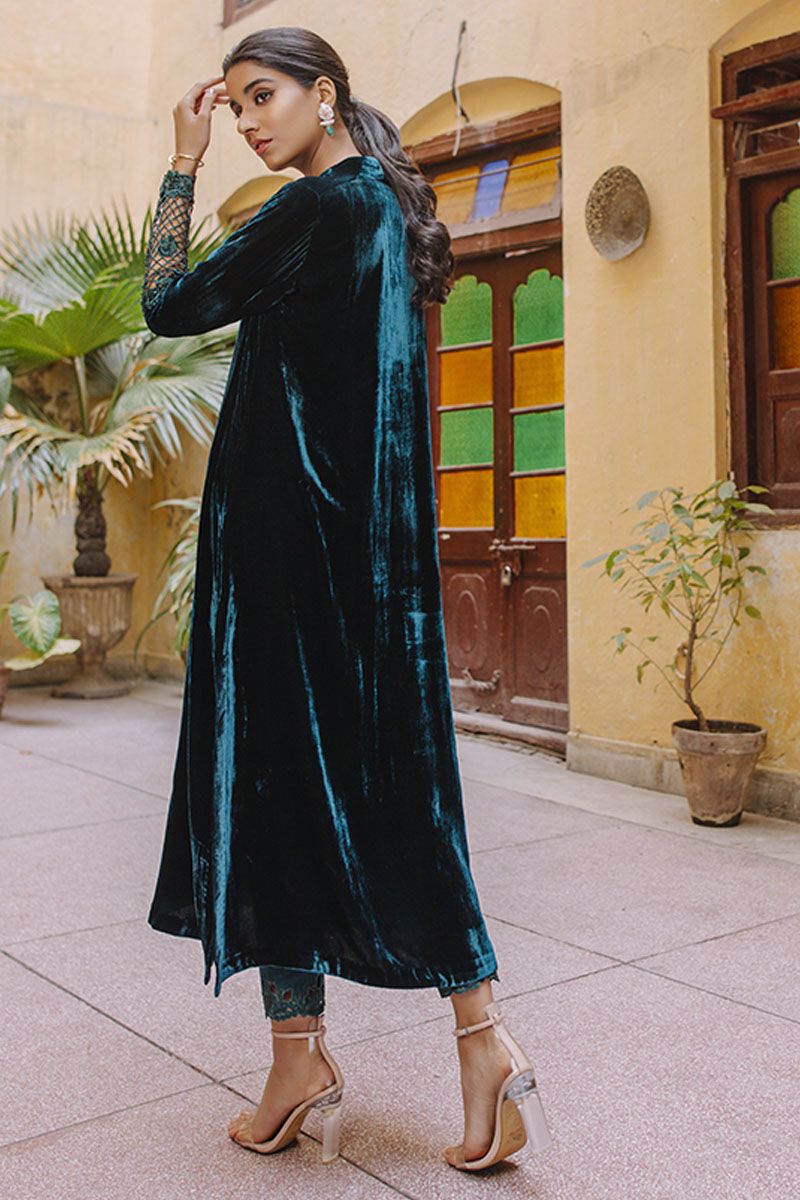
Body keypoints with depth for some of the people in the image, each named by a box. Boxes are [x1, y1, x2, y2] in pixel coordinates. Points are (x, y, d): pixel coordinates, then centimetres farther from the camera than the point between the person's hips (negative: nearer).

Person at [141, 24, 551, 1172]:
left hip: (293, 529, -9)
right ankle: (481, 1032, 10)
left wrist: (183, 164, 4)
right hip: (369, 531, 9)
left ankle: (299, 1053, 9)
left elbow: (169, 305, -3)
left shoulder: (320, 206, -10)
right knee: (389, 772, 8)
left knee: (280, 762, -1)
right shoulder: (384, 206, 18)